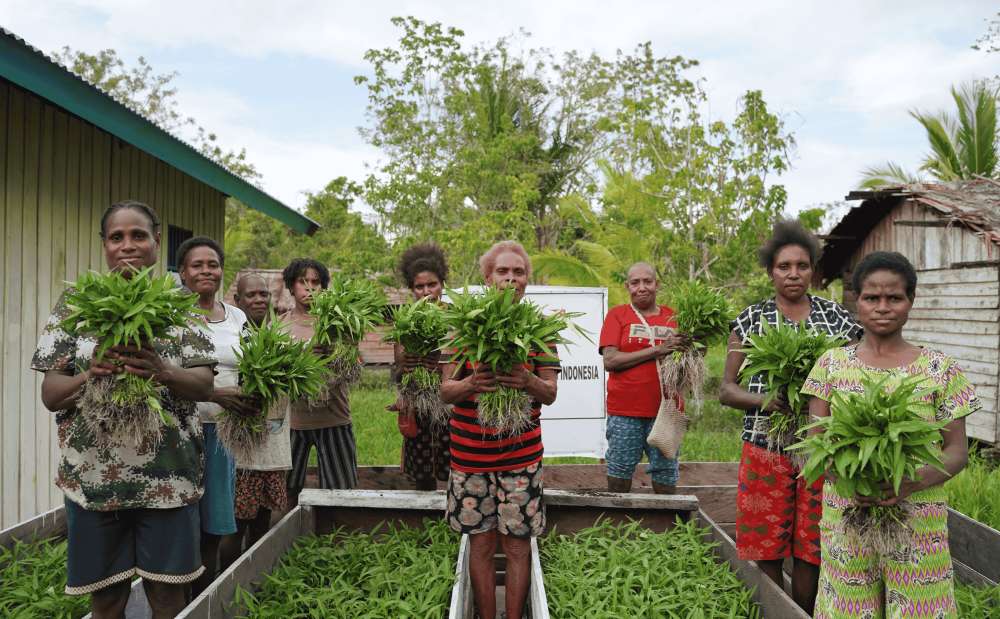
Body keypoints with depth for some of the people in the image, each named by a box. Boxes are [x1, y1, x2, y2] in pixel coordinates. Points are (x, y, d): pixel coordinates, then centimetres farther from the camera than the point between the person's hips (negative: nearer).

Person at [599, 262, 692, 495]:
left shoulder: (672, 317, 13)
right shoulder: (617, 315, 6)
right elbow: (610, 361, -7)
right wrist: (657, 350, -12)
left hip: (666, 411, 2)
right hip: (625, 412, -2)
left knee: (666, 484, 2)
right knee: (619, 481, 2)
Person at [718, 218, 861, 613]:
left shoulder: (839, 319, 7)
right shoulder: (750, 321, 5)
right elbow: (726, 390, 5)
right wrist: (762, 399, -15)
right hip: (766, 448, 0)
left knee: (810, 551, 7)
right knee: (767, 550, 4)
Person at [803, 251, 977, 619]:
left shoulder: (940, 369, 2)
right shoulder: (832, 364, 4)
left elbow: (957, 451, 2)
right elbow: (814, 441, 3)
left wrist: (916, 481, -18)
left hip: (919, 528, 0)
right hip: (845, 517, 1)